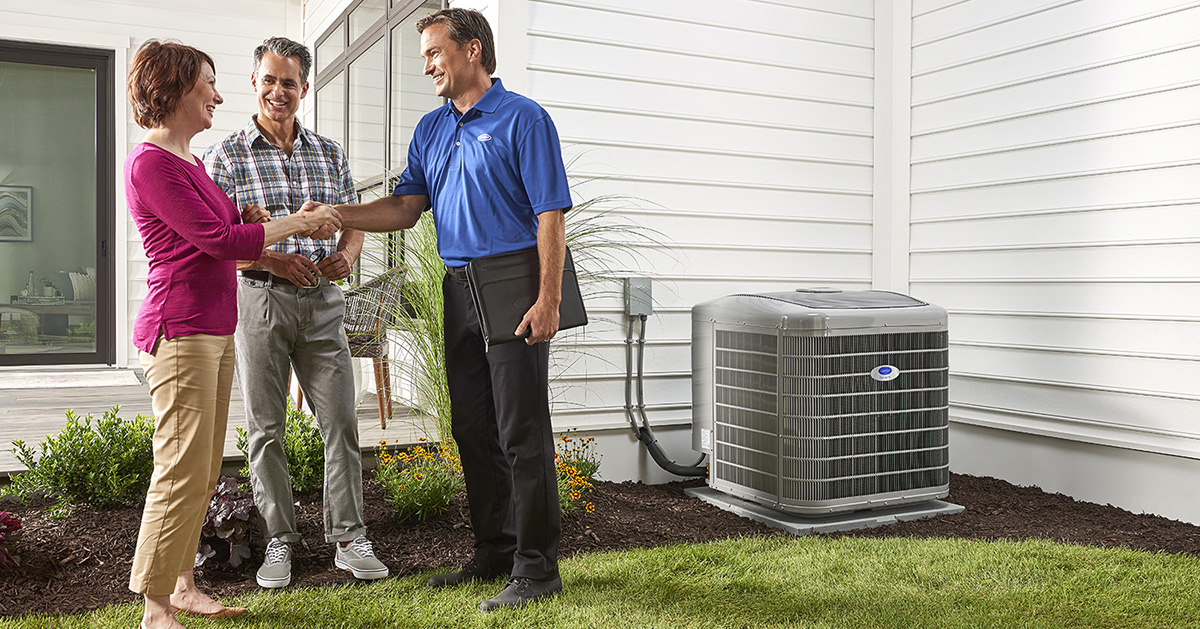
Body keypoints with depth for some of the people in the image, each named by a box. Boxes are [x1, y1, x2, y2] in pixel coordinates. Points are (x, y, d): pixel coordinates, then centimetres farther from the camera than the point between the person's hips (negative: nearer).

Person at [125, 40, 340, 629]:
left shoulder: (189, 162, 18)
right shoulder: (150, 163, -12)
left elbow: (232, 225, 23)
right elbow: (220, 240, -16)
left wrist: (299, 222, 11)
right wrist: (296, 222, -6)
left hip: (214, 330, 10)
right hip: (179, 332, -10)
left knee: (204, 469, 12)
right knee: (183, 470, -7)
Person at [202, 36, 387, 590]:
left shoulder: (330, 153, 12)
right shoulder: (225, 156, 1)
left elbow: (352, 221, 15)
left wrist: (346, 256, -7)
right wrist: (273, 261, -18)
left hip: (322, 301, 3)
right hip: (258, 298, -2)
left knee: (341, 421, 1)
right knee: (266, 427, 5)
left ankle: (349, 540, 11)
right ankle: (278, 542, 17)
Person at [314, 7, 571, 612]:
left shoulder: (523, 119, -5)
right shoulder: (430, 129, 18)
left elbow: (550, 215, -11)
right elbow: (406, 207, 13)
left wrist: (548, 299, -19)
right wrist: (336, 216, -2)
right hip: (458, 287, 8)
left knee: (522, 431, -6)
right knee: (472, 429, 11)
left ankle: (536, 568, 3)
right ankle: (495, 551, 24)